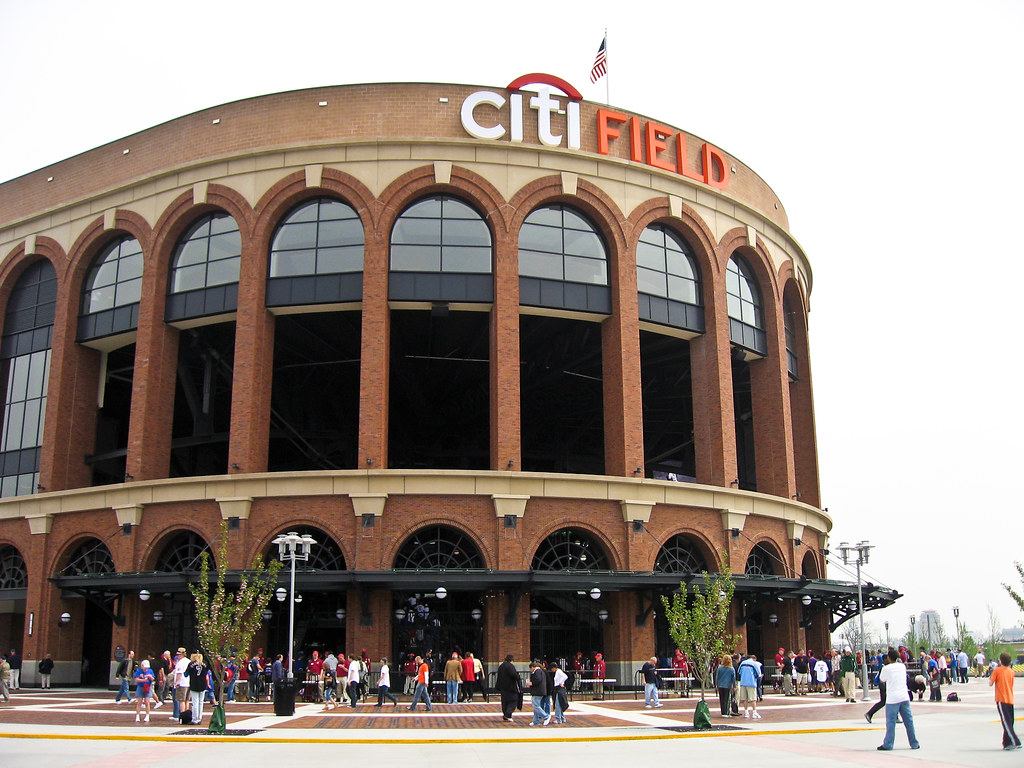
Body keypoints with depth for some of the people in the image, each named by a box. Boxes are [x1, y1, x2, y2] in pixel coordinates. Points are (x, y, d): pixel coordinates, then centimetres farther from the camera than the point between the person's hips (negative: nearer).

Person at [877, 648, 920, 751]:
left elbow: (881, 680, 8)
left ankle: (888, 745, 0)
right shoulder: (902, 666, 7)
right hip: (904, 697, 4)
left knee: (890, 722, -1)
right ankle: (914, 744, 13)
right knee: (909, 721, 8)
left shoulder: (886, 668, -5)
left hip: (892, 699, -4)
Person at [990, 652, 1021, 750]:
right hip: (1010, 700, 6)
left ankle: (1015, 742, -18)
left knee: (1006, 722, -8)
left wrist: (990, 678, 12)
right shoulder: (1011, 672, 9)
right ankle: (1007, 743, 10)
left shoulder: (997, 670, -6)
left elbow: (990, 684, -7)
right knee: (1009, 723, 9)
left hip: (1001, 700, -6)